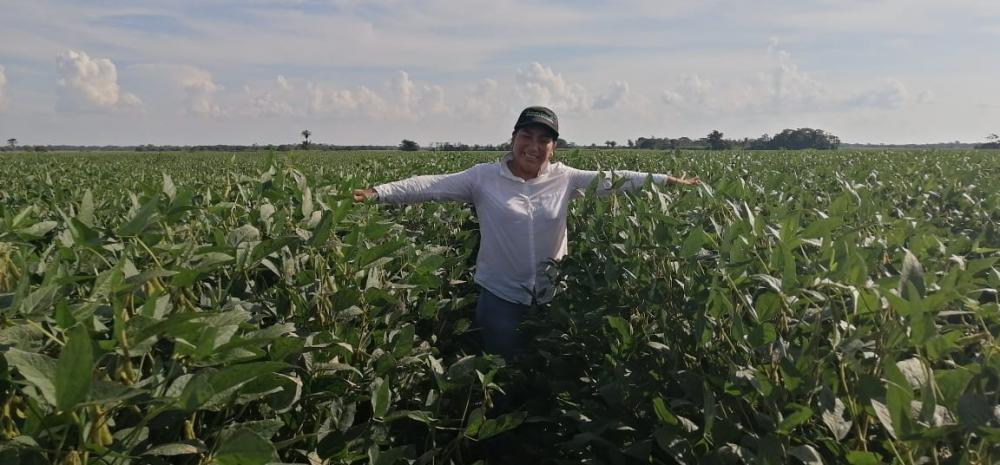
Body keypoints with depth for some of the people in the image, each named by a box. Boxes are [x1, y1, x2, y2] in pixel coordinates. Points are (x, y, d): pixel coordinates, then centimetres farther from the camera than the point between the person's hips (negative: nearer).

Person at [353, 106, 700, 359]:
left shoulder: (565, 179, 0)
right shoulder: (484, 177, -6)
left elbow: (612, 180, 1)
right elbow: (430, 186, -11)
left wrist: (667, 180, -2)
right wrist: (380, 192, -21)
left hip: (551, 299, 2)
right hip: (500, 298, -2)